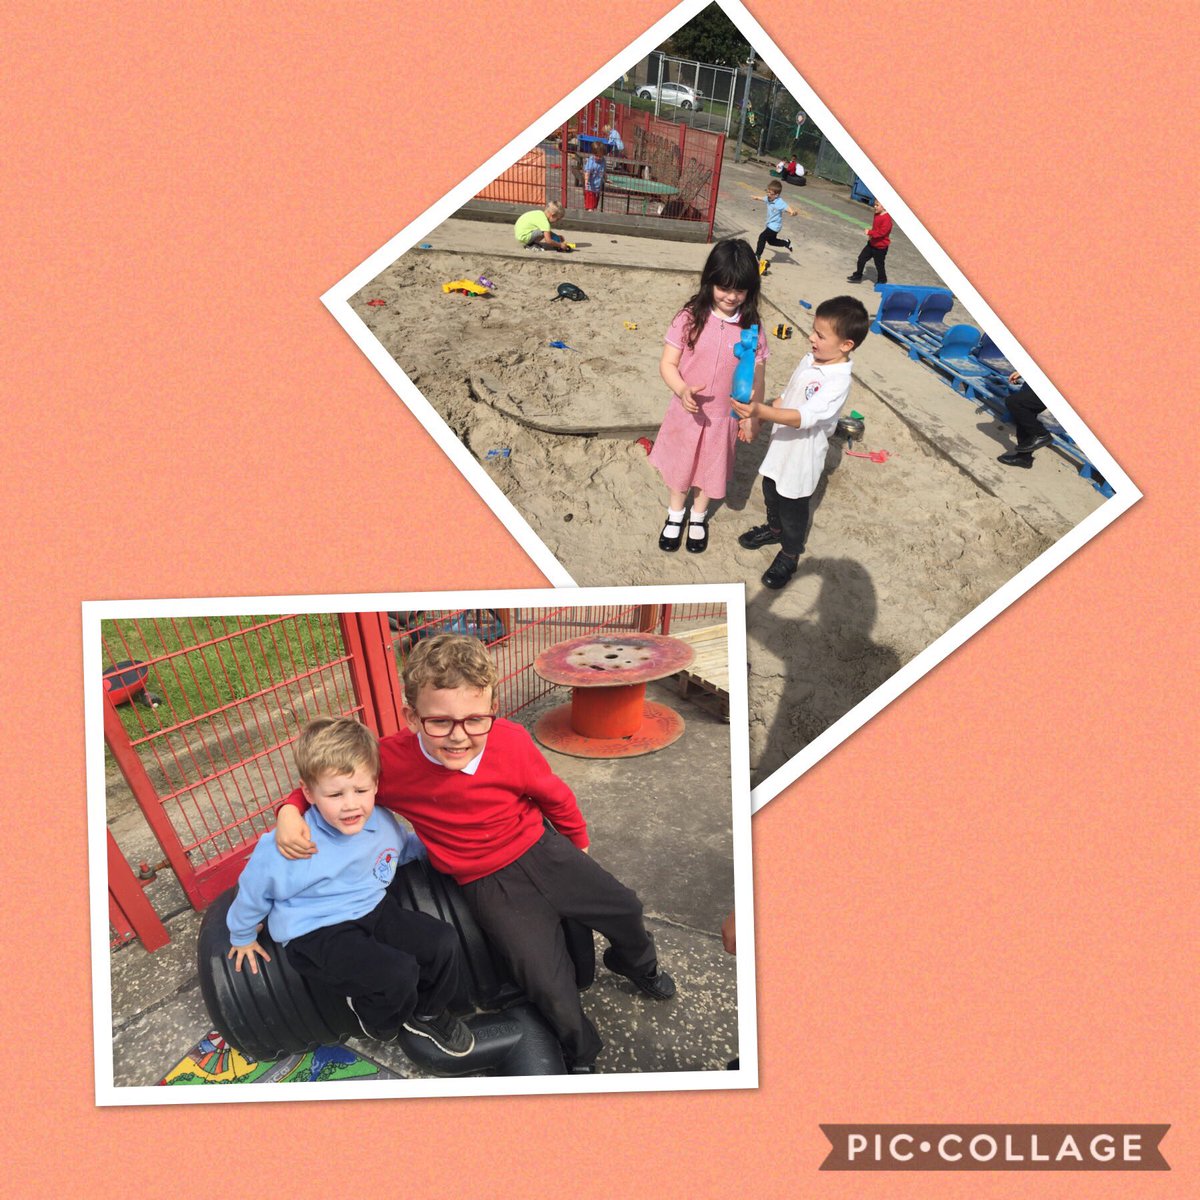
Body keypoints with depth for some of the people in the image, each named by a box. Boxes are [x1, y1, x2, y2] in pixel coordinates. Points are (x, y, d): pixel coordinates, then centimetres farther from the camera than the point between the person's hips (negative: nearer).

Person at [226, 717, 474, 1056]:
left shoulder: (383, 823, -8)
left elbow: (403, 847, 21)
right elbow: (254, 888, -5)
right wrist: (243, 937, 11)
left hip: (373, 910, 6)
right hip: (316, 934, -6)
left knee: (443, 942, -8)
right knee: (399, 973, -25)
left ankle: (428, 1014, 23)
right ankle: (375, 1017, 13)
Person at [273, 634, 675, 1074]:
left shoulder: (511, 742, -23)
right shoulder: (391, 760, -24)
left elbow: (554, 796, -3)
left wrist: (578, 843, 13)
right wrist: (291, 810, -25)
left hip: (542, 850, 2)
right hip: (489, 885, -2)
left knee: (623, 908, 12)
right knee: (550, 987, -10)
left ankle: (636, 963, 52)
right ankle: (582, 1055, 25)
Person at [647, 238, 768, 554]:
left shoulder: (751, 327, -11)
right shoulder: (691, 317, -14)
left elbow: (757, 377, -2)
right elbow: (668, 364, -12)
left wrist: (751, 415, 0)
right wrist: (682, 390, -30)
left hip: (724, 417, 1)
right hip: (686, 411, -1)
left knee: (710, 468, 20)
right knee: (679, 464, 19)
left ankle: (699, 516, 46)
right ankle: (675, 513, 45)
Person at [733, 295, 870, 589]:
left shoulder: (838, 382, -31)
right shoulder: (810, 359, -5)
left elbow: (803, 417, -41)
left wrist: (761, 411, -52)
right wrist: (758, 420, 3)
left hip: (803, 455, -8)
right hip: (781, 444, 8)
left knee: (793, 505, 12)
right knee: (771, 490, 28)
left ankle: (790, 554, 35)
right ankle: (774, 529, 55)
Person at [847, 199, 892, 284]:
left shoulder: (886, 218, -25)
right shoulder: (877, 215, 4)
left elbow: (882, 232, -30)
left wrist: (870, 232, -26)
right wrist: (871, 233, 6)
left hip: (880, 247, -9)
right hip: (872, 243, 9)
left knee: (879, 264, 5)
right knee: (861, 258, 10)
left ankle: (882, 281, 24)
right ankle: (857, 276, 24)